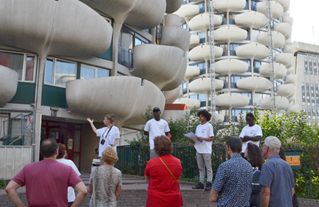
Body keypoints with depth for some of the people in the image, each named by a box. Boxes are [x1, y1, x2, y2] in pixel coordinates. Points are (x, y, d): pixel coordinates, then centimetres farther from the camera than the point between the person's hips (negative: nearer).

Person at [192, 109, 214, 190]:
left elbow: (211, 138, -7)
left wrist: (203, 139, -18)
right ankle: (201, 183, 15)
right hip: (198, 150, 7)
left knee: (208, 167, -2)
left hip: (206, 150, -6)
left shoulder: (209, 126, -2)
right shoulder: (198, 127, 17)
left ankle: (209, 183, 2)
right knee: (200, 168, 10)